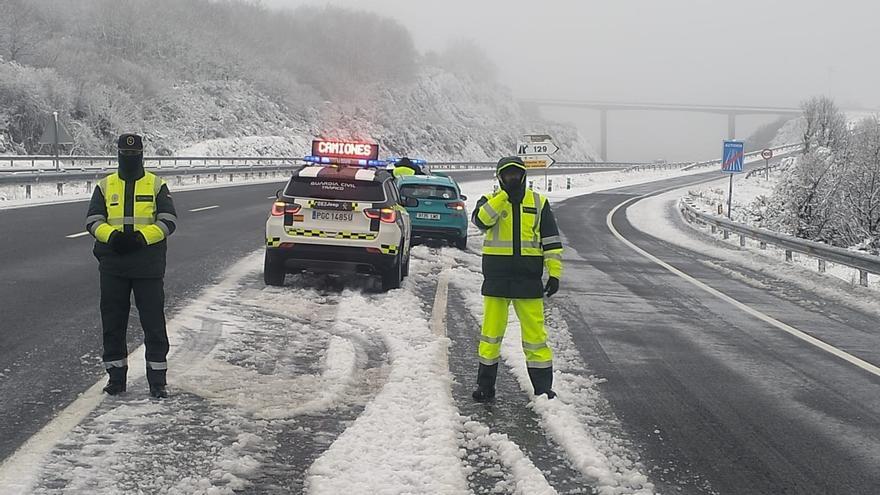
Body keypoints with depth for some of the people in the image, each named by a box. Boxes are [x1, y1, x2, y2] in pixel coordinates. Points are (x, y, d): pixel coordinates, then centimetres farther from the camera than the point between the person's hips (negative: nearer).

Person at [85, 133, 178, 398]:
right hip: (113, 265, 2)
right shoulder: (105, 186, 10)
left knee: (154, 323, -1)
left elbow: (168, 220, -2)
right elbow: (93, 220, 4)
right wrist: (111, 236, -17)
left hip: (149, 266, -2)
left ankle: (157, 380, 4)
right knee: (112, 322, 6)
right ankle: (116, 377, 16)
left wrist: (143, 237, -18)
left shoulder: (157, 185, 5)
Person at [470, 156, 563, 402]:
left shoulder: (538, 202, 7)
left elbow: (551, 239, 8)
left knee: (535, 333, 0)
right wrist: (504, 195, -19)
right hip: (496, 277, 0)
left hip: (529, 278, 0)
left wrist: (555, 273, 0)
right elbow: (481, 220, -19)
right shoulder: (490, 200, 5)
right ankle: (485, 385, 16)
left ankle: (543, 388, 8)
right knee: (491, 332, 5)